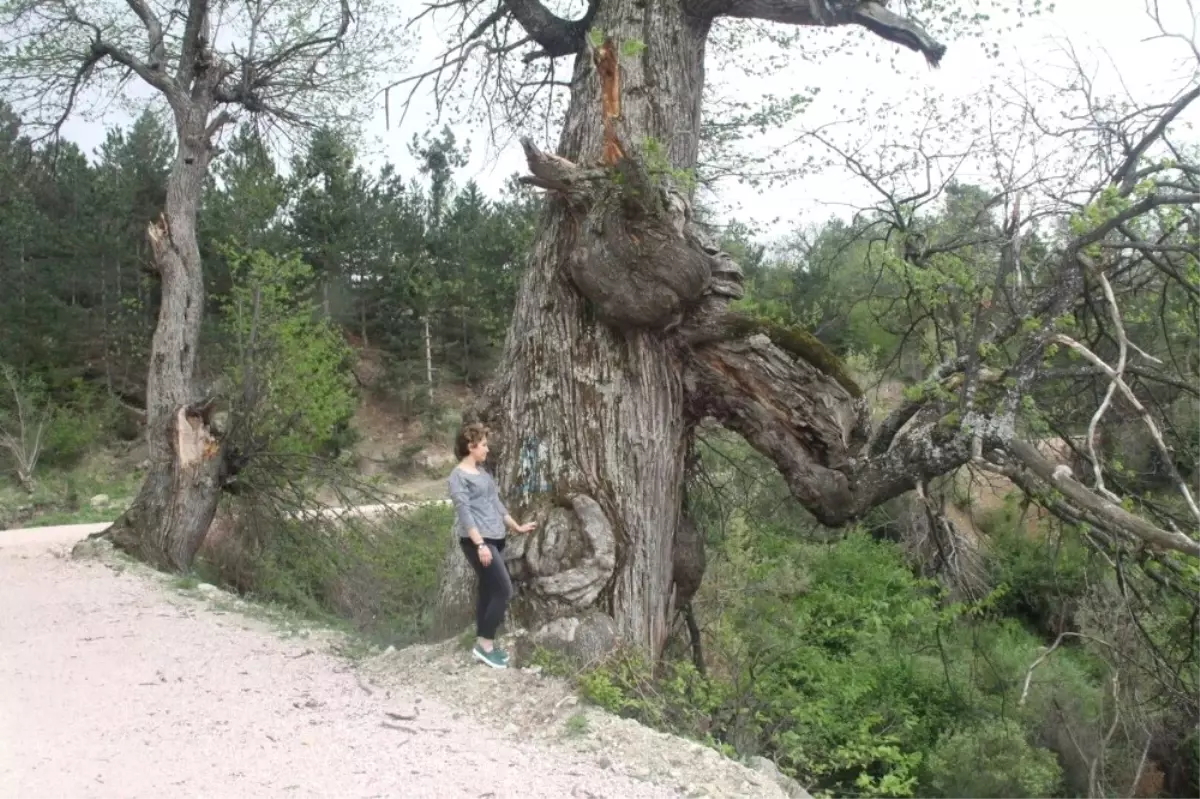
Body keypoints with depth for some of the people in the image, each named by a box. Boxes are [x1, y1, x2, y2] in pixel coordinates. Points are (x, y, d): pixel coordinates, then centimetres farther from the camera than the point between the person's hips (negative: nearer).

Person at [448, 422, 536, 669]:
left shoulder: (482, 472, 17)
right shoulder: (459, 476, -9)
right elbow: (464, 512, -16)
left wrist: (516, 527, 28)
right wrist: (480, 544, -23)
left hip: (496, 539, 9)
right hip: (477, 541, -9)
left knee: (489, 592, 11)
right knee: (504, 590, -11)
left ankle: (484, 643, 18)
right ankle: (485, 643, -1)